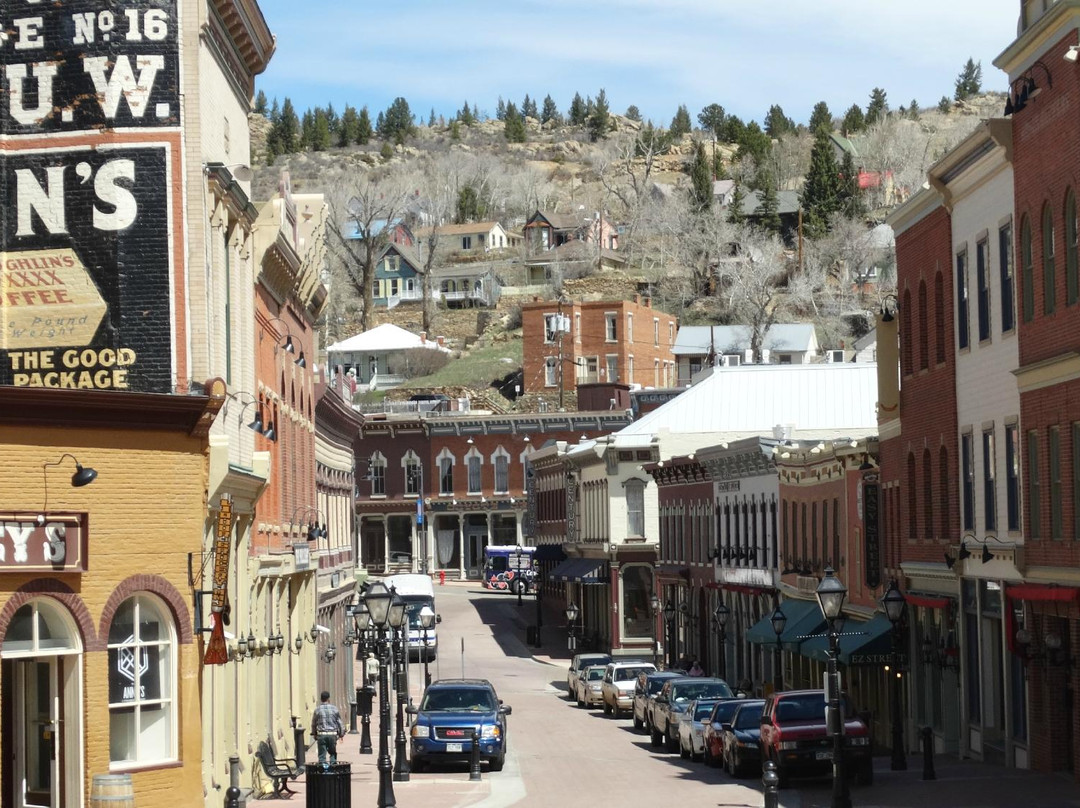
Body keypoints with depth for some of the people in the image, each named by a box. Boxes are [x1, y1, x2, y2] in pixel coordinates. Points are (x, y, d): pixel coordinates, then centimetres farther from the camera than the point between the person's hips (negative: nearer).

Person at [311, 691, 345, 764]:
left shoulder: (317, 710, -1)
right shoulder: (334, 709, 0)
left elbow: (313, 724, 8)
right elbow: (340, 722, 6)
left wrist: (314, 734, 22)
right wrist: (341, 733, 17)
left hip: (321, 735, -1)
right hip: (333, 734, 1)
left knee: (322, 755, 3)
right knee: (333, 753, 14)